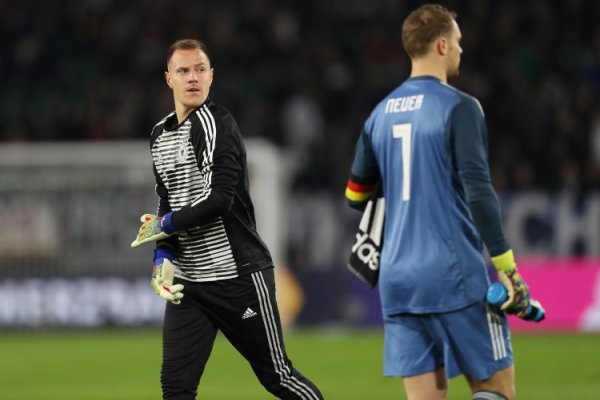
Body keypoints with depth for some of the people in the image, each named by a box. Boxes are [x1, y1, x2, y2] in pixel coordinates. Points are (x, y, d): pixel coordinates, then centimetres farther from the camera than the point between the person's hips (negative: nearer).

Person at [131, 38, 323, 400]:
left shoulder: (216, 123, -12)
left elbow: (219, 200, -21)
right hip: (187, 280, 7)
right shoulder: (160, 134, 12)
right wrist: (162, 255, 3)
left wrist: (164, 225, -11)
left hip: (239, 273, -7)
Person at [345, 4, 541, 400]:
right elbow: (478, 192, -14)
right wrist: (508, 269, -13)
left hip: (398, 280, 6)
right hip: (455, 277, -6)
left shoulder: (381, 114, 12)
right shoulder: (458, 107, -8)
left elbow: (356, 195, 20)